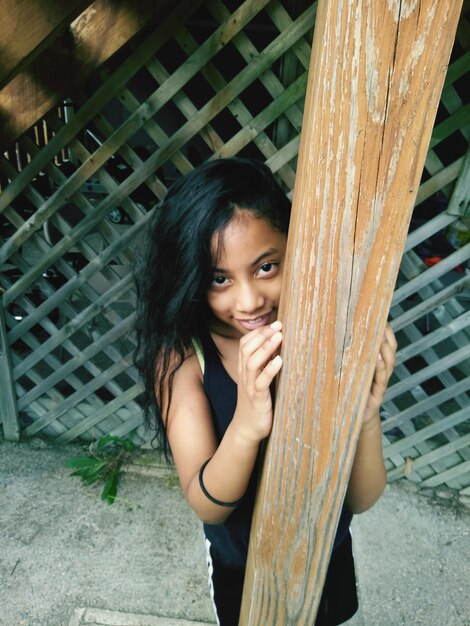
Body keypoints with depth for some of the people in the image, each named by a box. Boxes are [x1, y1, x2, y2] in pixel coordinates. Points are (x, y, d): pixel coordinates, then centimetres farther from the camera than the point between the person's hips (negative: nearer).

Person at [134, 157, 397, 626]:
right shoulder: (180, 353, -27)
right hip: (240, 564, 0)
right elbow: (207, 507, -26)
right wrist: (247, 424, -46)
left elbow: (361, 500, -21)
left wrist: (365, 417, -42)